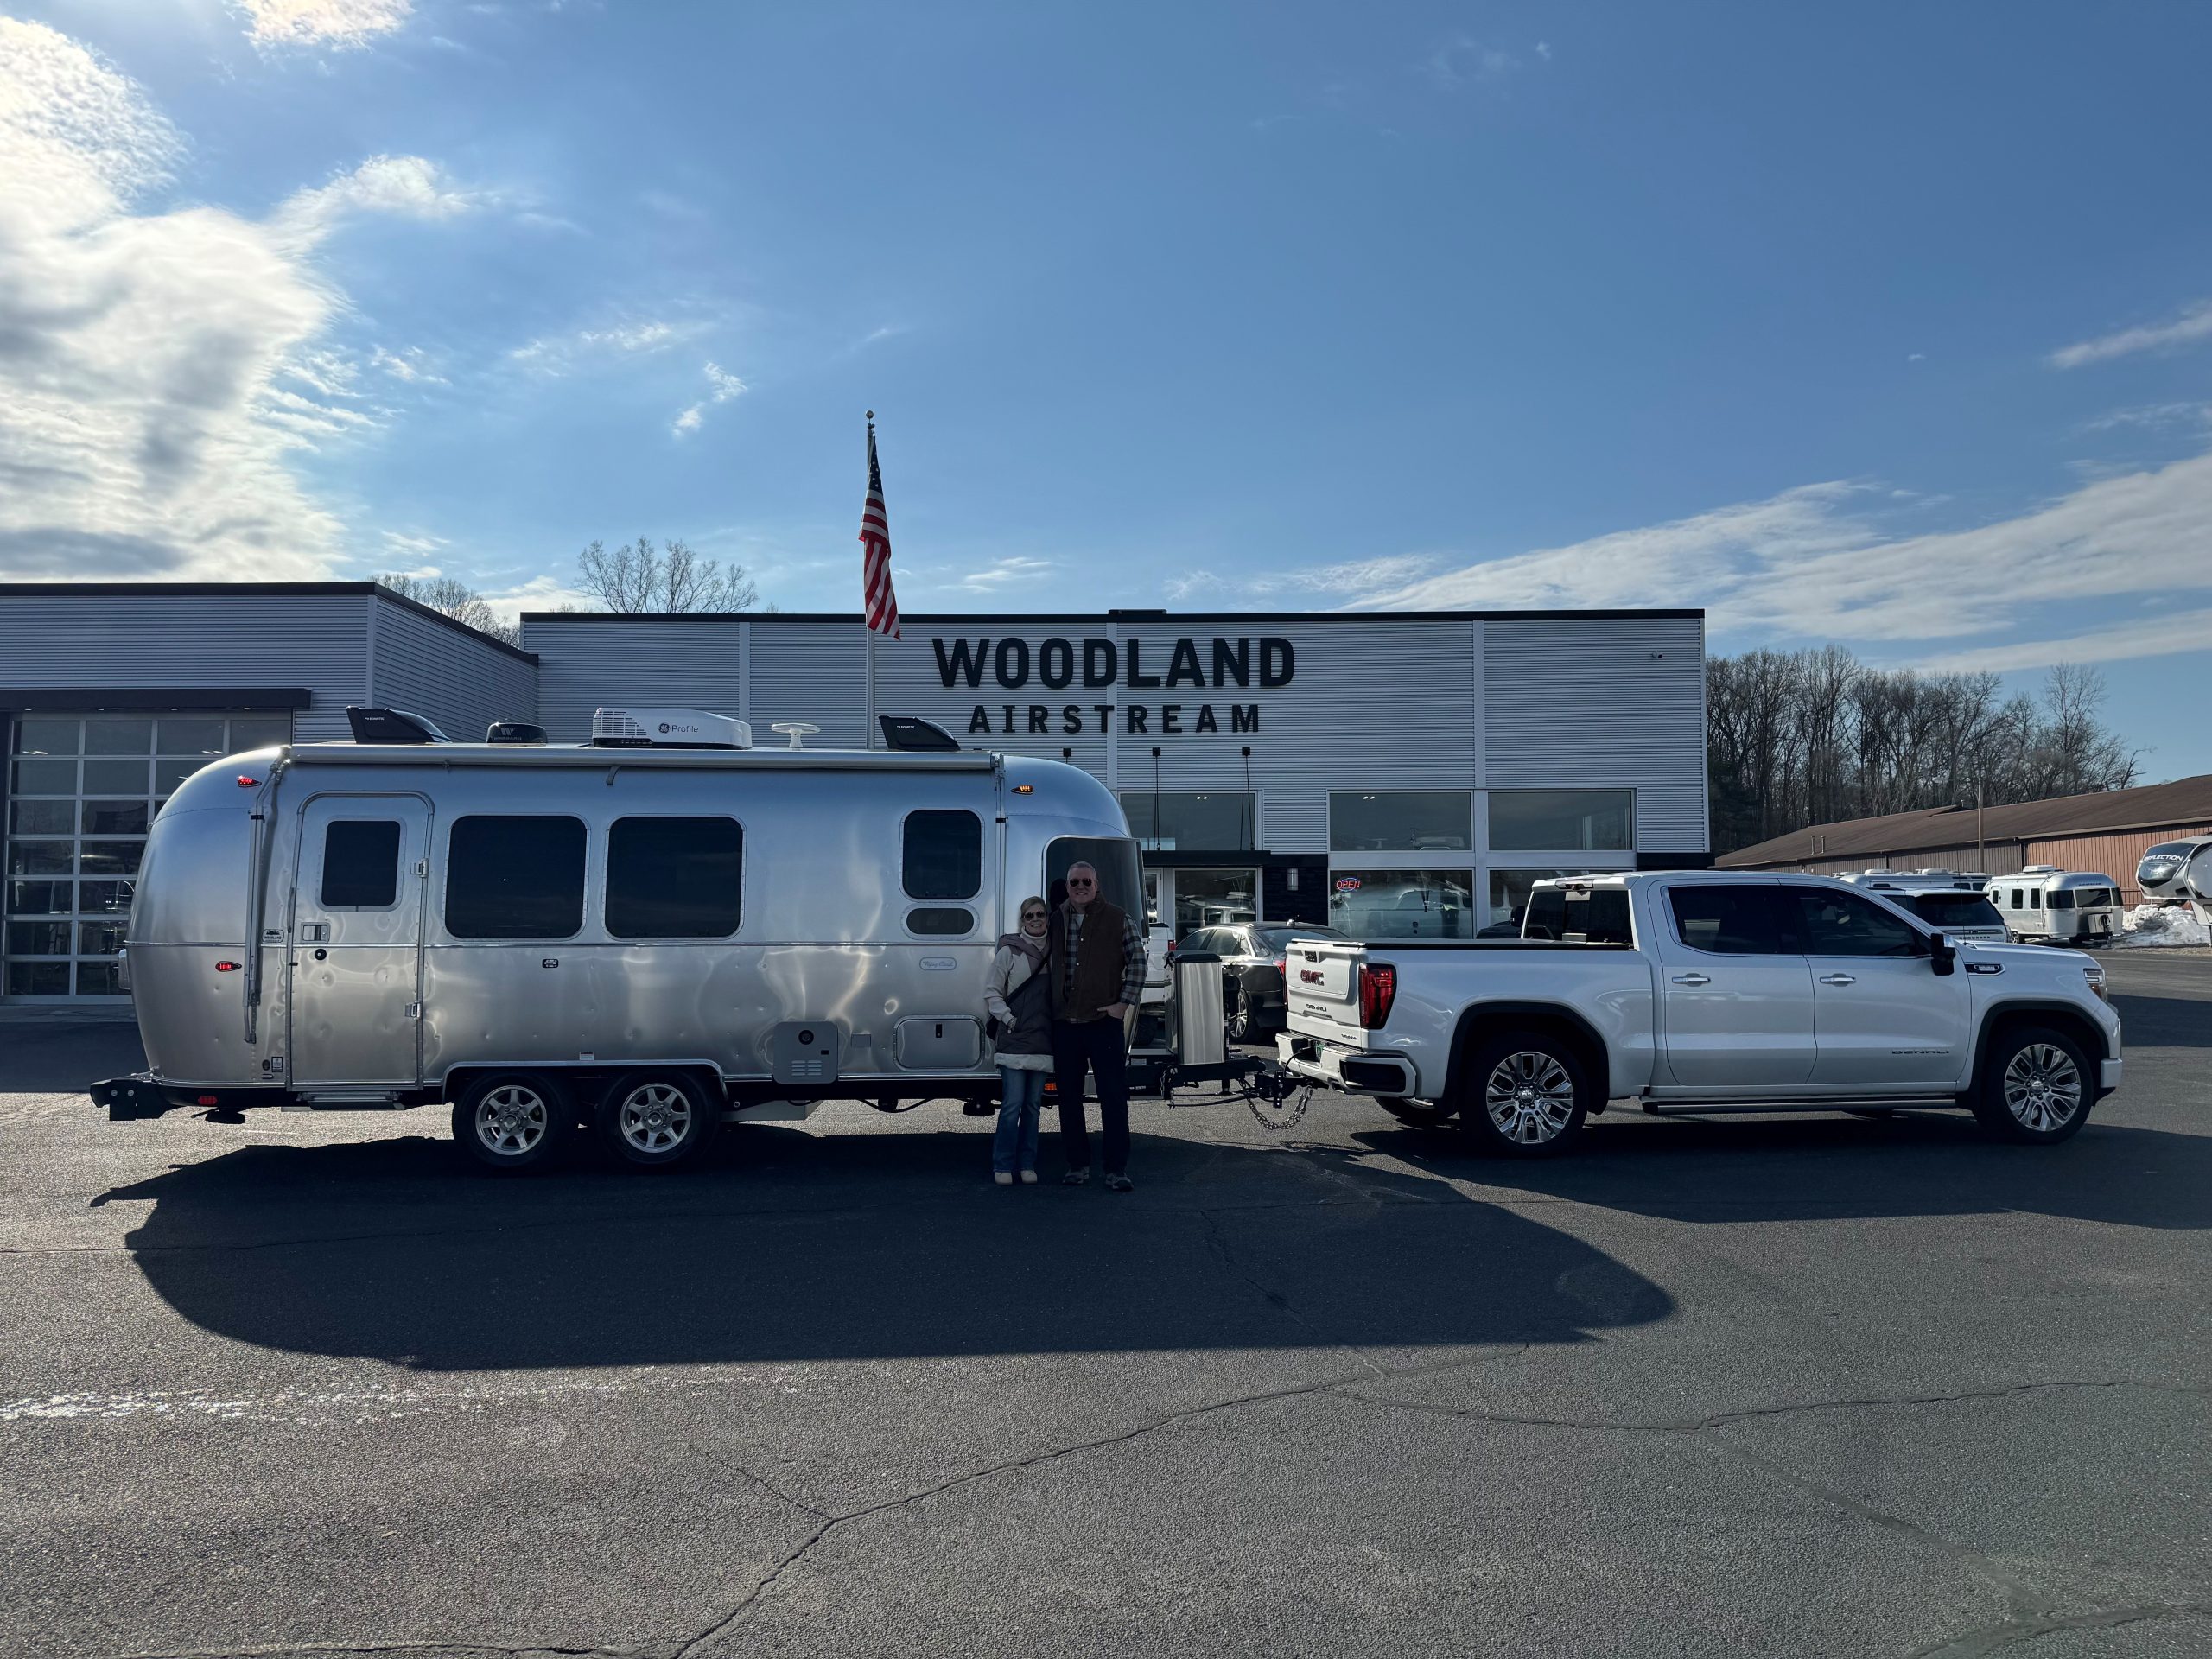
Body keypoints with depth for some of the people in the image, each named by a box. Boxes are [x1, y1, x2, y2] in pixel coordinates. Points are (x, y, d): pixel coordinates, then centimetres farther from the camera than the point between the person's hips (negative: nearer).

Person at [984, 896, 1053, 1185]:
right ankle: (1003, 1166, 1)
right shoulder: (1009, 952, -1)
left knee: (1033, 1105, 8)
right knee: (1012, 1105, -7)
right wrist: (1007, 1017, -11)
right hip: (1014, 1041, -4)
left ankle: (1027, 1165, 15)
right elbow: (992, 993, 2)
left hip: (1042, 1042, 4)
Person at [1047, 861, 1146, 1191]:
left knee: (1113, 1097, -3)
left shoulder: (1119, 919, 0)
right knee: (1068, 1097, 9)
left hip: (1105, 1021, -4)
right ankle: (1077, 1164, 19)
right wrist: (1050, 1005, 10)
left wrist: (1124, 1003, -7)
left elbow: (1138, 962, 0)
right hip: (1064, 1024, 4)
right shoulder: (1057, 921, 11)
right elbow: (1046, 964, 19)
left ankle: (1116, 1169, 2)